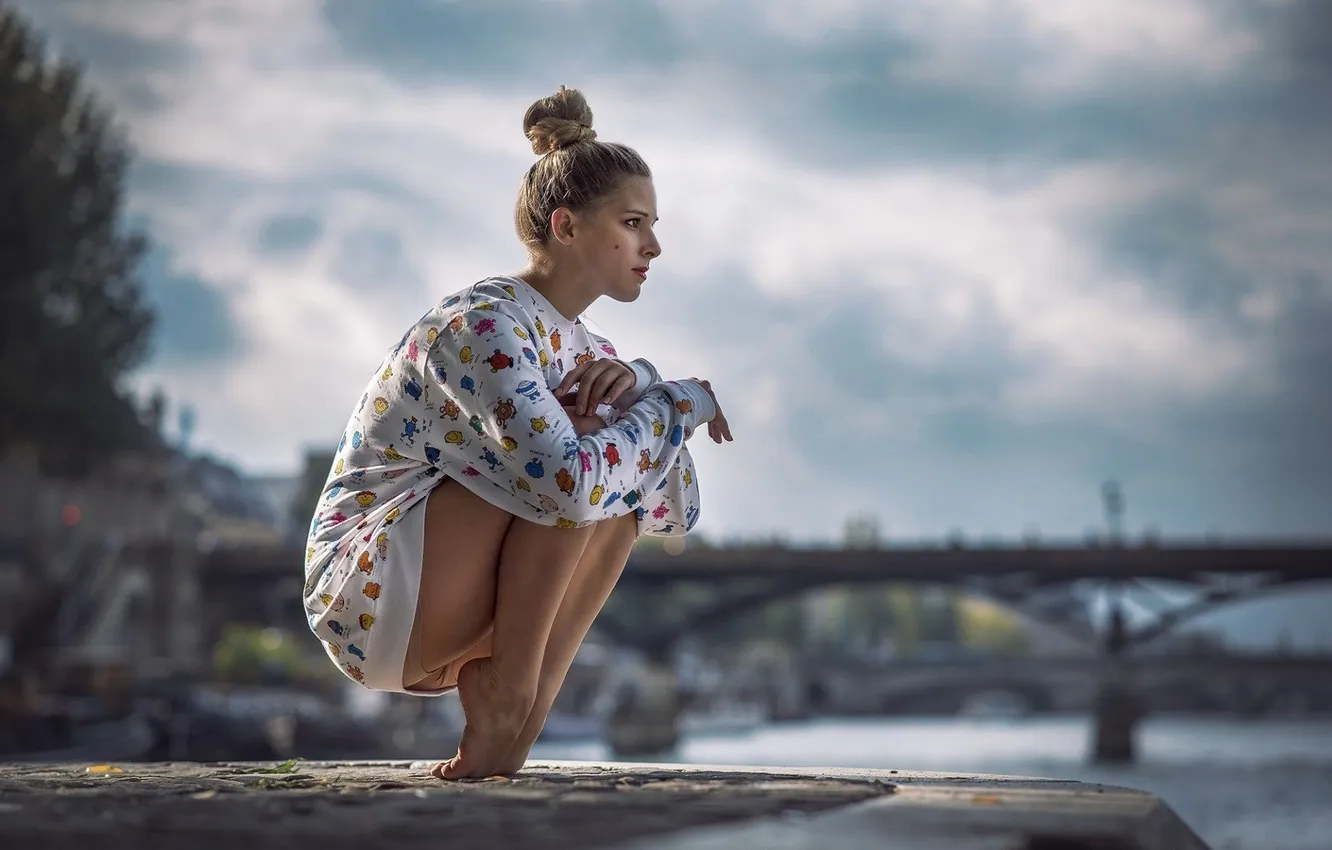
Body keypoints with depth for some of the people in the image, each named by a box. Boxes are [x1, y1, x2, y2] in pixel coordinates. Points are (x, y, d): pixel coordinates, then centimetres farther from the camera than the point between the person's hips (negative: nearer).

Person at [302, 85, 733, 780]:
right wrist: (675, 401, -17)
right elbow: (567, 480, -33)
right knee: (572, 472, -22)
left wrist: (632, 383, -9)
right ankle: (500, 711, -14)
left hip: (435, 624, 9)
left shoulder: (573, 344, 10)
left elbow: (676, 509, 9)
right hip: (368, 592, -9)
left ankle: (509, 728, -6)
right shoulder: (482, 327, -18)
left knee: (632, 470, -1)